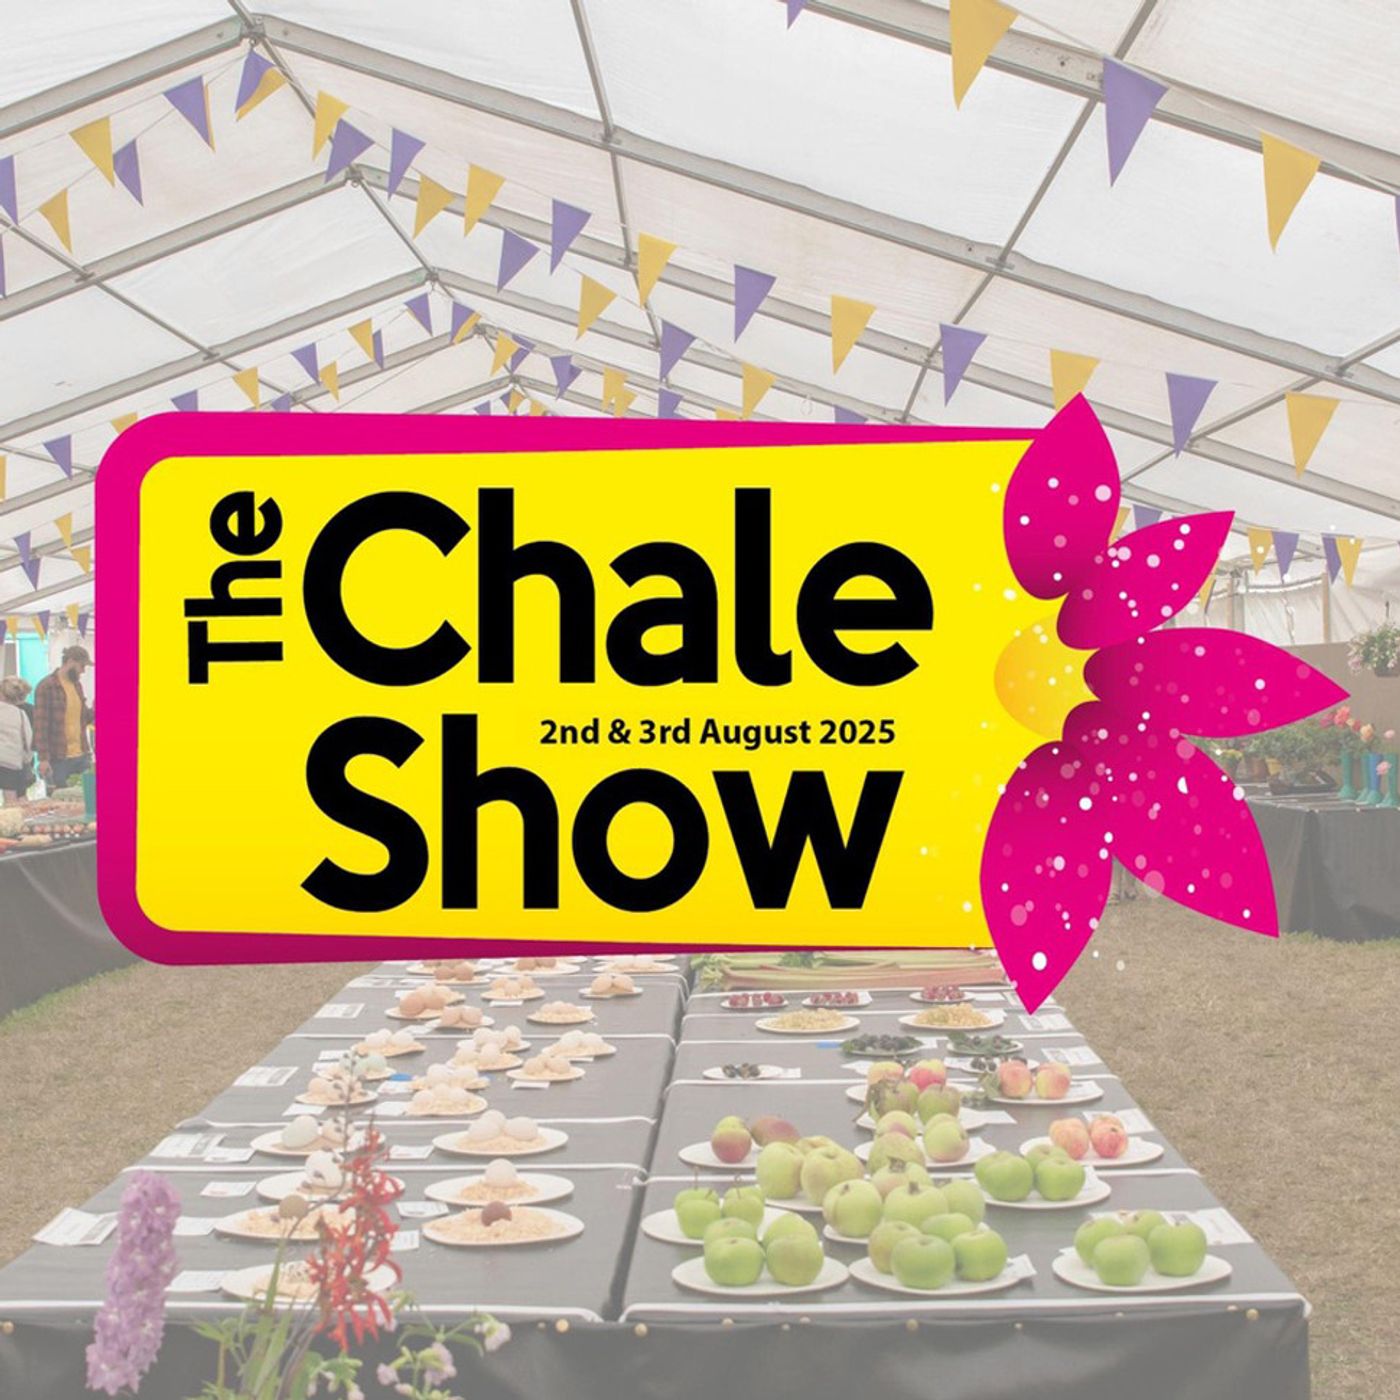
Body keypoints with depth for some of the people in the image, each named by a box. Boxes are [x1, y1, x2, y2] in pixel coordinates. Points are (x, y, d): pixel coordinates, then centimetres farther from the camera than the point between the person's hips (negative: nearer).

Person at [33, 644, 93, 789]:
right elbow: (41, 725, -13)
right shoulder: (46, 686, -10)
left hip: (82, 756, 7)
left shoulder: (77, 684, 12)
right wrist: (43, 758, -17)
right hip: (58, 760, -7)